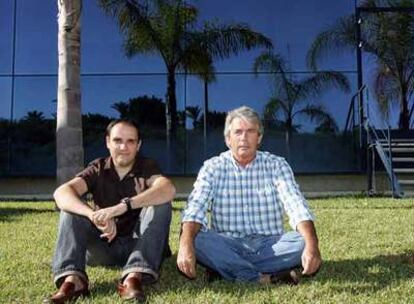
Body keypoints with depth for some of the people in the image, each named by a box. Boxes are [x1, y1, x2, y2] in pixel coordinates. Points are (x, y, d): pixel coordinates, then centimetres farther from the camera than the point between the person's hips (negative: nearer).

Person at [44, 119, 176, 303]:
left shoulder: (146, 167, -7)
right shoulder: (98, 169, -2)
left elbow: (168, 189, -31)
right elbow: (61, 193, -21)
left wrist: (122, 207, -43)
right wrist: (94, 215, -41)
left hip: (138, 245, -2)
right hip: (104, 246, 2)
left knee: (161, 203, -25)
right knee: (71, 206, -15)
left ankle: (134, 277, -38)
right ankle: (72, 279, -32)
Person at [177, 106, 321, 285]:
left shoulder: (276, 166, 3)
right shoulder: (213, 168, 3)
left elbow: (297, 207, -11)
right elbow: (195, 208, -11)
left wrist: (312, 246, -30)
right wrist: (186, 246, -32)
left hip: (270, 246, 1)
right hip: (227, 247, 0)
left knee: (304, 241, -26)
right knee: (196, 239, -28)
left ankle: (226, 271, -25)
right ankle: (266, 279, -28)